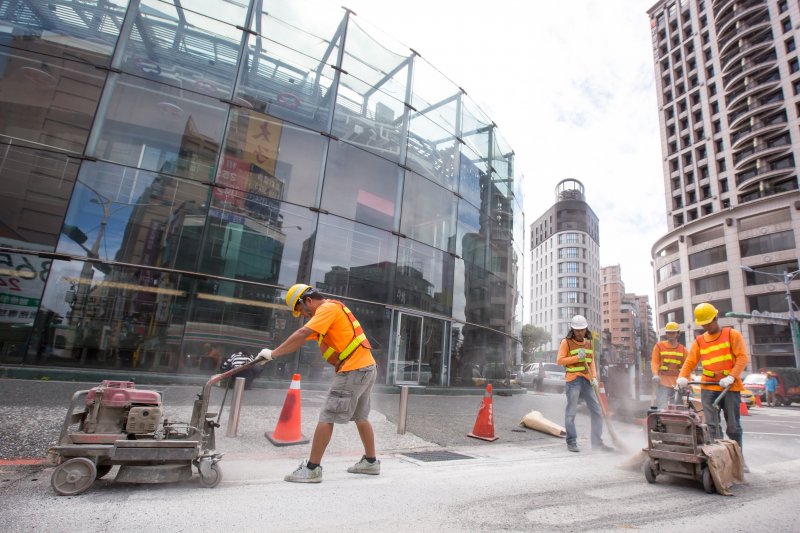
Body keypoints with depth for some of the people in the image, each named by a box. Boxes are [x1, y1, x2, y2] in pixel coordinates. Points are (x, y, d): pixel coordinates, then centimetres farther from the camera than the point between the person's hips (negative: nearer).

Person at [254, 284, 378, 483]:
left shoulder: (328, 307, -10)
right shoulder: (329, 311, 19)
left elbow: (301, 335, -21)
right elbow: (301, 340, 16)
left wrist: (273, 353, -16)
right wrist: (273, 353, 9)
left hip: (353, 371, -10)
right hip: (366, 368, 10)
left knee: (327, 418, -3)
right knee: (361, 417, 19)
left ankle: (312, 468, 4)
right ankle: (371, 462, 30)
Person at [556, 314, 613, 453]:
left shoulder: (588, 342, 14)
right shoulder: (566, 342, -3)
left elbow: (592, 361, 13)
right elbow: (560, 360, -9)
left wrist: (594, 377, -1)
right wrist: (577, 357, -16)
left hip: (587, 381, 6)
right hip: (573, 380, -5)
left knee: (597, 412, 6)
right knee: (571, 413, -3)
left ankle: (597, 443, 17)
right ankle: (571, 442, 7)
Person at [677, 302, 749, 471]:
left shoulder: (732, 334, 4)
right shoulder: (700, 340, 11)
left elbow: (742, 357, -6)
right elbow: (690, 361, 6)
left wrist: (731, 377, -20)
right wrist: (683, 377, -12)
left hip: (731, 388, -2)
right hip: (708, 388, 2)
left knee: (733, 426, 6)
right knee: (712, 426, -3)